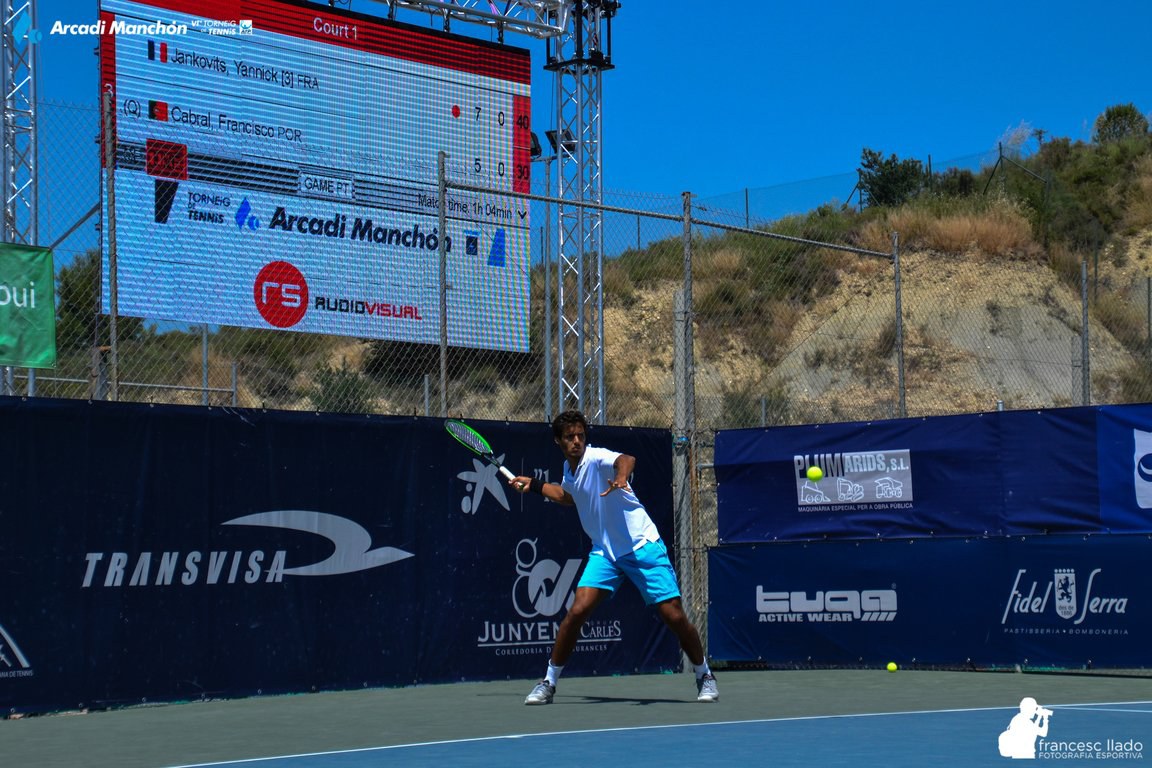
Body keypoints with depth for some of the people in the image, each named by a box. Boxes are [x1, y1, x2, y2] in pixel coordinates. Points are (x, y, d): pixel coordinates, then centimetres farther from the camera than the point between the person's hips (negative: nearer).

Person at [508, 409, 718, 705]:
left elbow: (626, 459, -41)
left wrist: (620, 477, -62)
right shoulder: (569, 469, 7)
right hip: (605, 551, 5)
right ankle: (549, 683, 0)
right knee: (578, 610, -12)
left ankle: (704, 676, 14)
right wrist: (534, 486, 29)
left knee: (673, 615, -8)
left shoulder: (596, 458, -16)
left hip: (642, 546, -5)